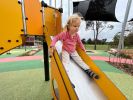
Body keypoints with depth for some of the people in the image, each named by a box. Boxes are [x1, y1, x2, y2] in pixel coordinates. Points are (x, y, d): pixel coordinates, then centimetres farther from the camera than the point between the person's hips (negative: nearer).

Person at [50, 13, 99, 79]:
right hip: (65, 51, -4)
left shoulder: (76, 35, -2)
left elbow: (79, 43, 13)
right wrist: (52, 46, -31)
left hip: (73, 51, 5)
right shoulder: (64, 34, -19)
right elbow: (56, 38, -17)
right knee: (65, 62, -25)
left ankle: (88, 71, 3)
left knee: (80, 61, 0)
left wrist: (83, 49, 18)